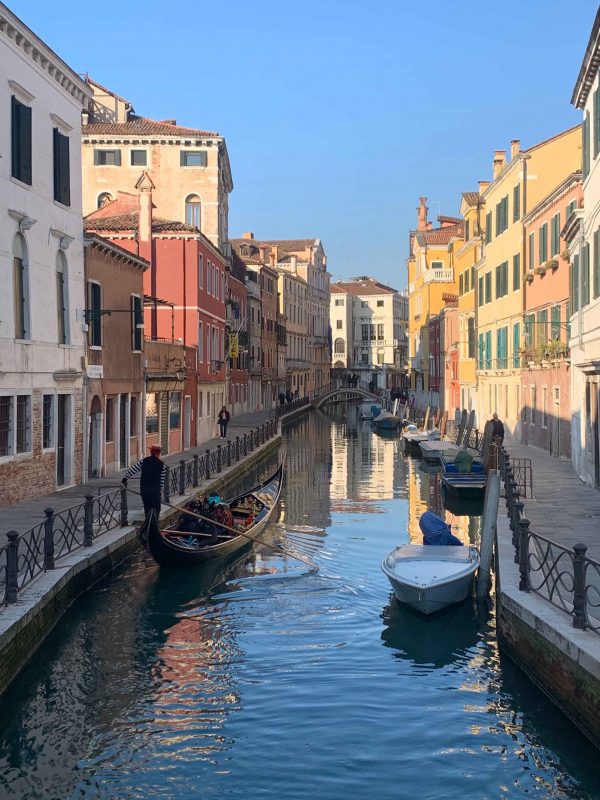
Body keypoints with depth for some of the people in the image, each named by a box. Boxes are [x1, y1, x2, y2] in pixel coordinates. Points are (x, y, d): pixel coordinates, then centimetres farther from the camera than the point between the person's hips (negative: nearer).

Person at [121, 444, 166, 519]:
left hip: (144, 489, 2)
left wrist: (123, 480, 11)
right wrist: (160, 491, 12)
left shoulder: (143, 461, 3)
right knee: (156, 510, 5)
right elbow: (162, 480, 3)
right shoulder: (162, 464, 0)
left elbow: (131, 471, 3)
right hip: (156, 490, -2)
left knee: (147, 509, 13)